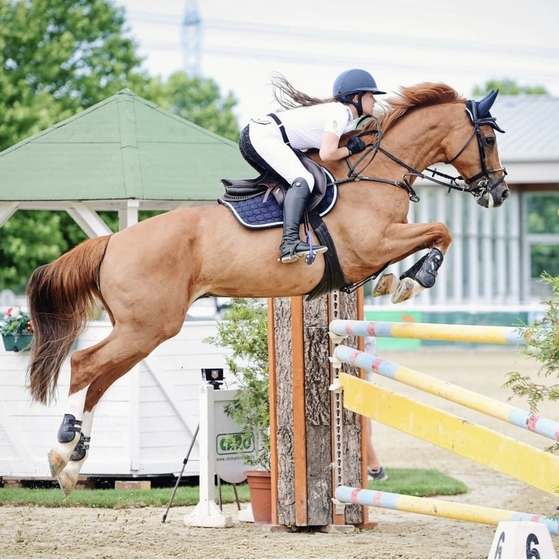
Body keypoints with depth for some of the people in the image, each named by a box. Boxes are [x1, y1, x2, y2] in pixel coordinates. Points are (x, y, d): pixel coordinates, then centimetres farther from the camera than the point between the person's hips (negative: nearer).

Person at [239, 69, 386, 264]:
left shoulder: (340, 111, 19)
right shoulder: (340, 113, -10)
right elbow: (327, 154, -18)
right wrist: (350, 149, -1)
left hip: (253, 135, 11)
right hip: (263, 137, -11)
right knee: (302, 180, -25)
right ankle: (290, 243, -41)